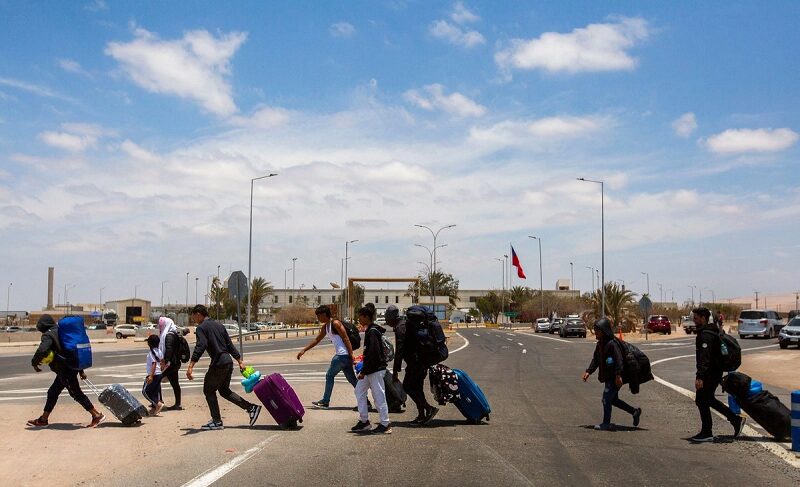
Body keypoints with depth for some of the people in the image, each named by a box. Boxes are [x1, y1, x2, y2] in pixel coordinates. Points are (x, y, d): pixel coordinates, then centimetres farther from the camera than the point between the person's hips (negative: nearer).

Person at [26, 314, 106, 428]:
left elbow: (42, 351, -30)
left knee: (76, 393, -4)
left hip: (65, 370, -10)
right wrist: (81, 371, 25)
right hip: (72, 367, 10)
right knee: (52, 392, 18)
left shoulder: (48, 335, -10)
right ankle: (43, 420, 27)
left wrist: (34, 362, -9)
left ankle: (97, 415, -3)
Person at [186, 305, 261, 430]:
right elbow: (230, 345, 19)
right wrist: (240, 361, 21)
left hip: (218, 364, -8)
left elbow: (200, 347, -22)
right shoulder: (219, 325, 18)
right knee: (224, 390, 20)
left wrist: (191, 366, -28)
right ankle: (251, 408, 14)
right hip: (228, 363, 8)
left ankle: (217, 421, 9)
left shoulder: (201, 328, -6)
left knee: (208, 391, 8)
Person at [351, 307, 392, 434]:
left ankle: (385, 425, 3)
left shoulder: (373, 332, -18)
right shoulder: (370, 330, 13)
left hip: (376, 369, -11)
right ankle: (363, 421, 19)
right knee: (359, 391, 13)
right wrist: (363, 370, 19)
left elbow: (373, 354, -23)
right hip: (370, 369, 11)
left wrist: (364, 371, -22)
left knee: (379, 396, -5)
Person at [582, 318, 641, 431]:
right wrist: (588, 372, 8)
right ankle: (635, 411, 32)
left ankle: (606, 424, 6)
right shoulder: (599, 345, 9)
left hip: (614, 378, -10)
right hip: (608, 377, 10)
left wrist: (618, 375, -29)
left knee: (606, 399, -6)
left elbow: (619, 360, -24)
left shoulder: (612, 344, -20)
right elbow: (595, 360, 16)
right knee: (613, 399, 18)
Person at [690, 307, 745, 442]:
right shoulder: (711, 332, 14)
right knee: (708, 399, 19)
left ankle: (706, 433, 6)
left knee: (702, 400, -2)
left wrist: (700, 377, -31)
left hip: (709, 374, -10)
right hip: (715, 373, 10)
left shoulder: (706, 334, -19)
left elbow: (704, 357, -27)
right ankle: (736, 419, 23)